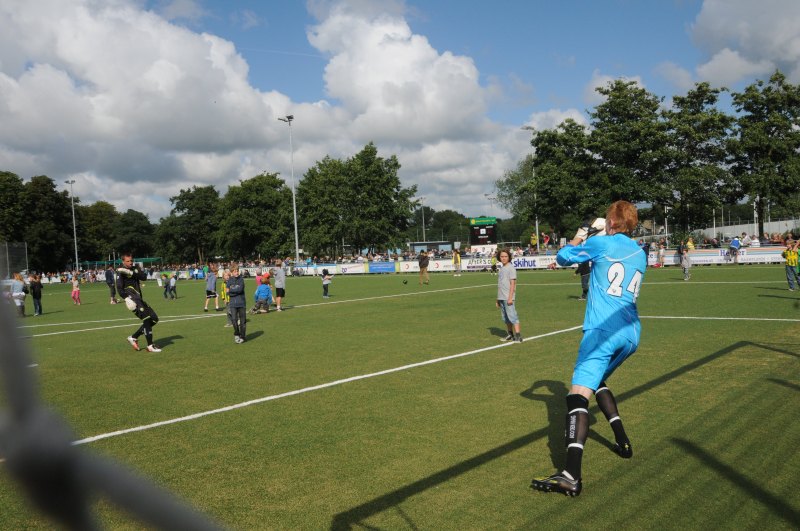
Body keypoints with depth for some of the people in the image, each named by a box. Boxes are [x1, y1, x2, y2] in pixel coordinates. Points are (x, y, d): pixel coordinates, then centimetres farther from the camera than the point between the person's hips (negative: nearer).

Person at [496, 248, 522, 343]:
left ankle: (518, 336, -12)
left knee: (512, 316, -12)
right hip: (501, 298, 8)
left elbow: (512, 283, -13)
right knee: (505, 318, 12)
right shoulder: (502, 269, 16)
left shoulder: (511, 268, -8)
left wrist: (510, 297, -20)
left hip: (508, 298, -8)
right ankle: (510, 335, 20)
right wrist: (497, 299, 20)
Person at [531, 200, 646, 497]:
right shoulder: (640, 254, 17)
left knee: (579, 393, -19)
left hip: (603, 330, -8)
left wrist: (577, 239, 30)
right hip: (631, 333, 8)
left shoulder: (600, 243, 0)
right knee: (598, 382, 30)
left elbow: (562, 258, 11)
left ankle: (571, 475, -33)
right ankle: (623, 442, 28)